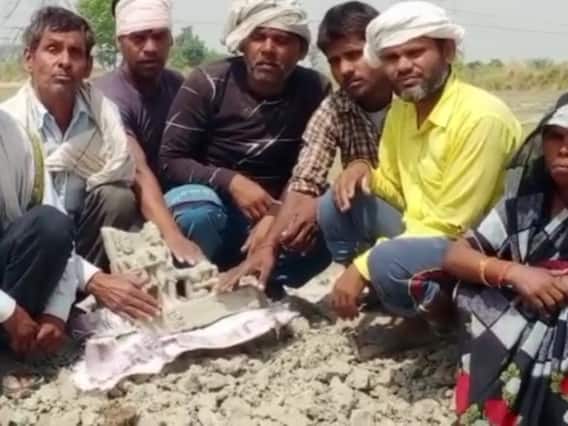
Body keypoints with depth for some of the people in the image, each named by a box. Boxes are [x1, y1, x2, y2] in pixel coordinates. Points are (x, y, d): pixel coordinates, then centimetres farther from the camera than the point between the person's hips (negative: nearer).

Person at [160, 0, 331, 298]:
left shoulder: (316, 91, -6)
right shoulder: (208, 83, -12)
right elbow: (171, 161, -11)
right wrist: (231, 182, -26)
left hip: (275, 212, 2)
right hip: (213, 199, -2)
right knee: (196, 213, -37)